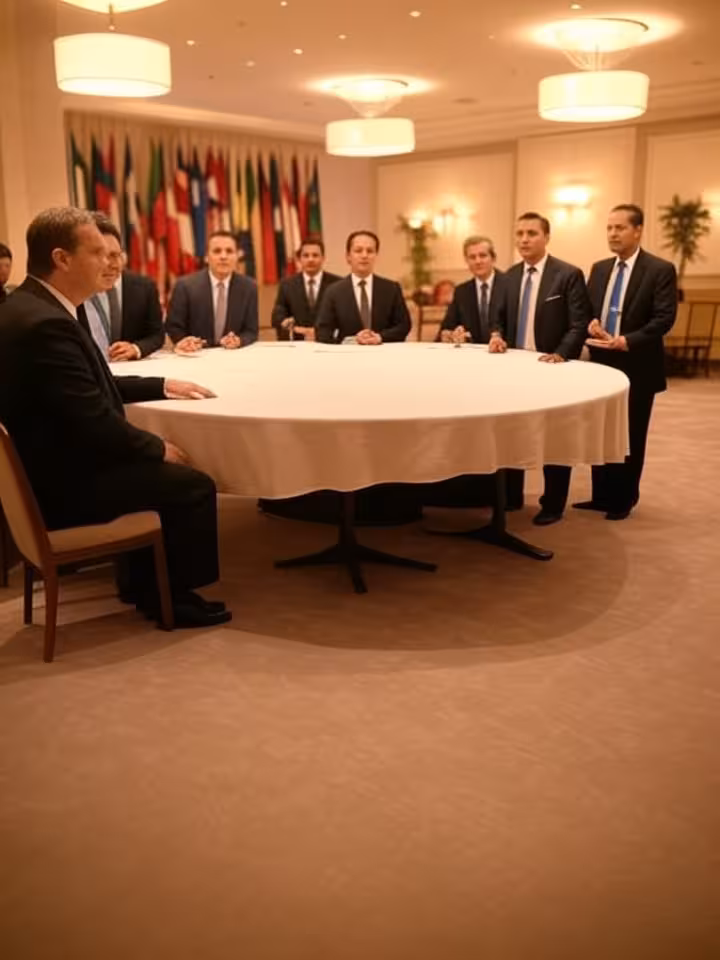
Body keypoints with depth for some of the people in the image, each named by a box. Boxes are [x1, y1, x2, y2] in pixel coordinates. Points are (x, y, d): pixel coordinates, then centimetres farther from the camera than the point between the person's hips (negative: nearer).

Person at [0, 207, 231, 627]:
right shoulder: (46, 323, -25)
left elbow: (95, 387, 17)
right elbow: (96, 421, -26)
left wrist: (162, 385, 14)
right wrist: (159, 448, -10)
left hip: (50, 465, 11)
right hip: (61, 482, -11)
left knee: (164, 472, 21)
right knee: (193, 484, -6)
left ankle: (143, 583, 26)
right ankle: (171, 595, 12)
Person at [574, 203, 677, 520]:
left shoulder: (660, 270, -8)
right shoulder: (599, 269, 11)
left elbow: (664, 318, -15)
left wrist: (626, 341, -25)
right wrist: (591, 323, -9)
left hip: (637, 366, -5)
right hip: (602, 363, 5)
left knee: (630, 437, 6)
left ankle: (623, 500, 19)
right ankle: (601, 495, 25)